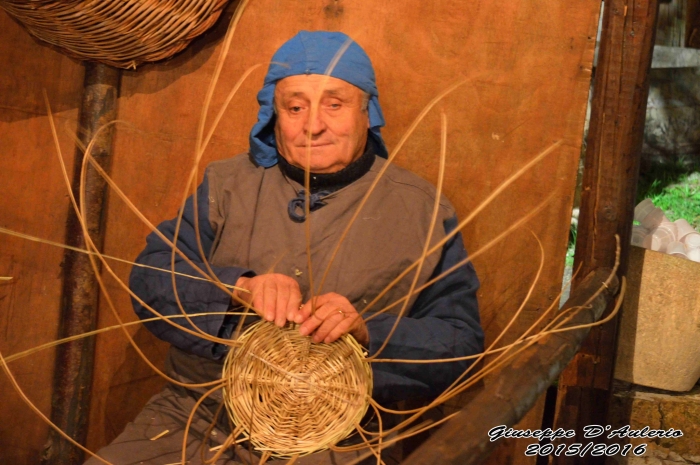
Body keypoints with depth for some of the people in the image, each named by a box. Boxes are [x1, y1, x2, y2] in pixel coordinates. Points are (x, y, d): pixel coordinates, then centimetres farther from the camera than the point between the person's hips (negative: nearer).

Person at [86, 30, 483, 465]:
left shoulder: (422, 210, 3)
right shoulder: (227, 184, 10)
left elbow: (462, 344, -3)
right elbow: (150, 280, 1)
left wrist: (367, 332, -21)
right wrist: (237, 287, -19)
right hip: (194, 414, 3)